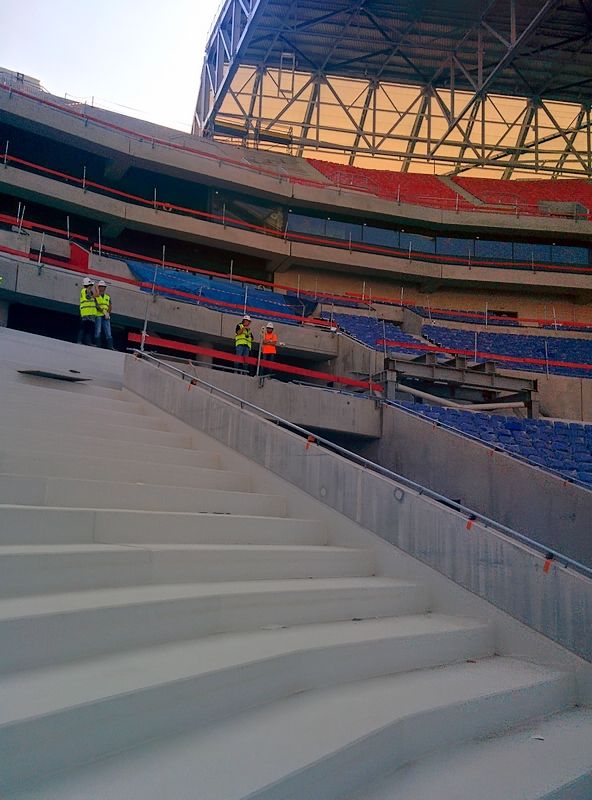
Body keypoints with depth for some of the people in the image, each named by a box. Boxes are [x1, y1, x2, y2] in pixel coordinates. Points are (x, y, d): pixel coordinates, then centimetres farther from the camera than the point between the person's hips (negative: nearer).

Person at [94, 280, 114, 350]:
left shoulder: (108, 297, 20)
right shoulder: (95, 296, 8)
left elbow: (110, 307, 11)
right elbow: (96, 305, -6)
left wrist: (108, 313, -7)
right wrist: (104, 312, -16)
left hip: (106, 317, 3)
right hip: (98, 315, -3)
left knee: (108, 332, -4)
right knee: (98, 332, -6)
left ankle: (110, 347, -9)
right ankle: (97, 346, -6)